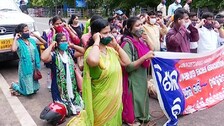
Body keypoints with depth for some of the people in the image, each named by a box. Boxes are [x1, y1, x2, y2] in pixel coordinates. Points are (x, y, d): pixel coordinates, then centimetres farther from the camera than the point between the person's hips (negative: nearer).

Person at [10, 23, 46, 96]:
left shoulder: (31, 40, 5)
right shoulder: (18, 42, -14)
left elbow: (43, 42, 11)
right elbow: (13, 49, -36)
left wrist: (36, 35, 3)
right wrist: (15, 38, -24)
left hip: (33, 66, 6)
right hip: (25, 67, -6)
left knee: (34, 88, 17)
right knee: (28, 89, 1)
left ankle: (20, 85, 42)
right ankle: (14, 86, 29)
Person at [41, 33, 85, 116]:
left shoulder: (69, 52, 2)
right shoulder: (54, 54, -16)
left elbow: (83, 51, 9)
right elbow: (43, 58, -38)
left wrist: (72, 45, -2)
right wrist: (51, 46, -25)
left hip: (71, 85, 6)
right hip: (59, 86, -5)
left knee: (77, 107, 14)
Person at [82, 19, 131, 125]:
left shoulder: (110, 50, 4)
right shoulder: (92, 51, -18)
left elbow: (126, 62, 6)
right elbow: (93, 61, -43)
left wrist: (116, 45, 0)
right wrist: (97, 41, -27)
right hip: (102, 102, -7)